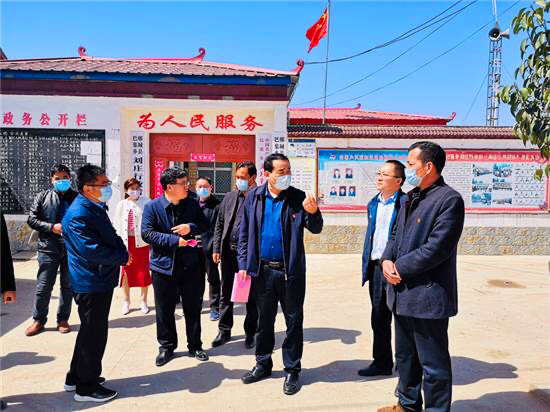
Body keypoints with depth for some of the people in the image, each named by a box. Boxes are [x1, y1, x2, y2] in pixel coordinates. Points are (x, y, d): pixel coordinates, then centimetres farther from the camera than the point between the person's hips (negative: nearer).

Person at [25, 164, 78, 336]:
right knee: (44, 286, 5)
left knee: (68, 286, 10)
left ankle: (63, 319, 24)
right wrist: (52, 227, -13)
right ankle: (39, 320, 23)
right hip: (48, 248, 0)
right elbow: (31, 219, 1)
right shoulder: (43, 197, 5)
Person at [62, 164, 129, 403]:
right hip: (91, 283, -10)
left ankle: (77, 376, 38)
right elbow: (91, 249, -29)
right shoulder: (79, 214, -21)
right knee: (94, 333, 3)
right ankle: (87, 387, 20)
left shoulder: (97, 208, 10)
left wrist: (122, 252, -5)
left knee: (90, 331, 21)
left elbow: (111, 236, 14)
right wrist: (122, 258, -16)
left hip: (101, 280, 10)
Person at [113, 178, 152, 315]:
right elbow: (117, 224, 6)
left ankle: (144, 301, 20)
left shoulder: (146, 202, -4)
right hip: (126, 242, 2)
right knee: (125, 271, 10)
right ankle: (126, 301, 25)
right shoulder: (121, 204, 5)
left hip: (141, 241, -2)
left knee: (143, 271, 4)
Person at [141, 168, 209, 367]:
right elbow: (146, 233, -14)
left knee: (193, 308, 12)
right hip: (163, 266, -2)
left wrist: (191, 227, -14)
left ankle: (195, 346, 29)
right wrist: (174, 240, -20)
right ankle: (167, 347, 29)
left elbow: (204, 225, 7)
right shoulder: (152, 207, -8)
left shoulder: (192, 204, 0)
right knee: (164, 311, 10)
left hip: (190, 265, 2)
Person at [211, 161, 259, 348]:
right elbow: (219, 224, 11)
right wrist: (217, 248, 6)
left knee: (251, 296, 9)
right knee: (226, 294, 13)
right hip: (229, 251, 4)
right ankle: (224, 331, 28)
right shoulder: (230, 197, 8)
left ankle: (250, 333, 26)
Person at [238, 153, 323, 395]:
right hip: (262, 270, 2)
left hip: (291, 271, -2)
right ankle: (263, 365, 35)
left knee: (293, 321, 10)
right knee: (264, 321, 17)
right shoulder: (253, 197, 1)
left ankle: (292, 371, 26)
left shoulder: (298, 198, -4)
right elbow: (244, 234, 5)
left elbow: (315, 229, -4)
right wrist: (244, 265, 0)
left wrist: (314, 212, -25)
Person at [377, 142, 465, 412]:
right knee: (405, 357, 23)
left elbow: (437, 248, -21)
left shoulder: (449, 199, -14)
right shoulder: (411, 198, 14)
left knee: (433, 363, 7)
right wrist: (387, 259, -4)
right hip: (403, 293, 9)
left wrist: (401, 268, -15)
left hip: (428, 296, -9)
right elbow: (396, 235, 15)